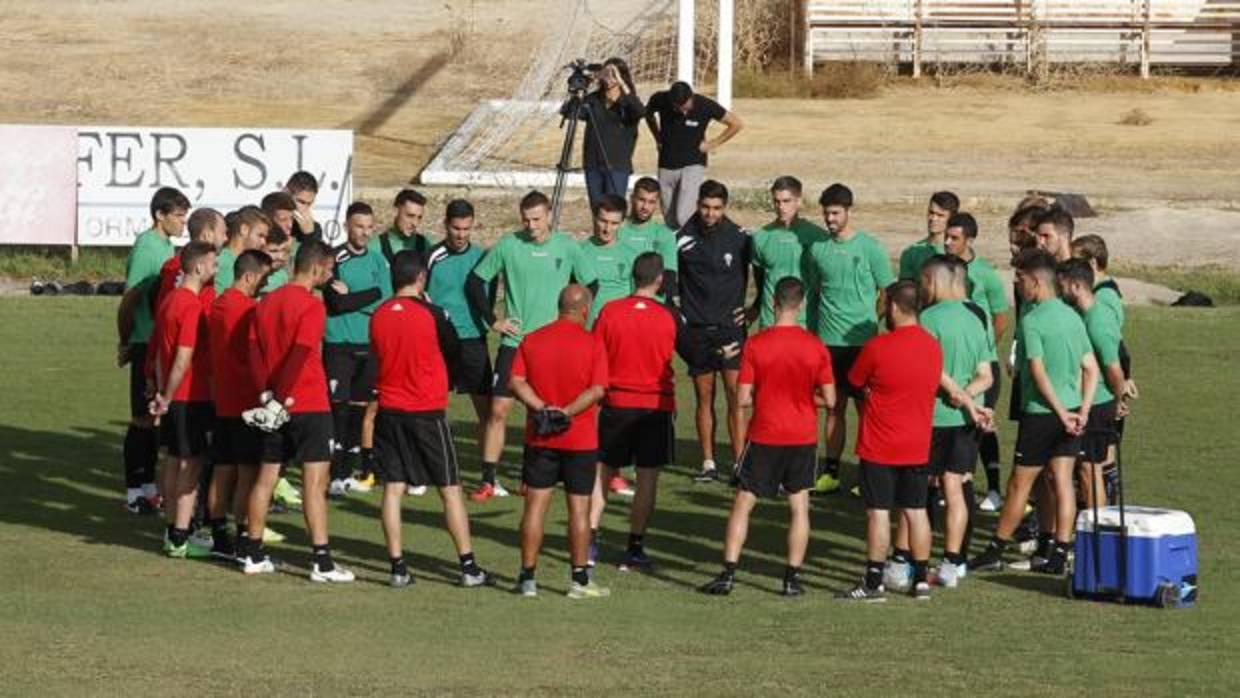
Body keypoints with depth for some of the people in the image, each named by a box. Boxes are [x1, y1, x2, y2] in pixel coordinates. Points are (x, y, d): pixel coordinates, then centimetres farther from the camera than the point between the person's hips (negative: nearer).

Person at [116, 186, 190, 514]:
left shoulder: (165, 245, 12)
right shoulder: (147, 246, -15)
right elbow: (130, 300, -16)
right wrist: (126, 344, -9)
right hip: (147, 343, -8)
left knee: (155, 416, 13)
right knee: (143, 418, -2)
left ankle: (148, 486, 21)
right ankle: (136, 493, 4)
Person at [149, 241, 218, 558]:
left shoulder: (170, 300, 11)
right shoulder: (193, 306, -18)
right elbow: (184, 359, -22)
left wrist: (162, 394, 16)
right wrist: (167, 399, -14)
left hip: (173, 397, 9)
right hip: (191, 397, -9)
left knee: (175, 461, 14)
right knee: (191, 465, -4)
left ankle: (173, 531, 20)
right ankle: (180, 539, -4)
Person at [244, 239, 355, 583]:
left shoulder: (267, 302, 11)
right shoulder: (311, 305, -13)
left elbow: (255, 350, 6)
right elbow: (301, 354, -22)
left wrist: (267, 390, -1)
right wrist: (285, 396, -16)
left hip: (276, 404, 8)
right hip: (308, 405, -8)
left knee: (266, 476, 14)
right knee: (314, 481, -7)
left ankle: (253, 555, 19)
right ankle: (321, 561, -10)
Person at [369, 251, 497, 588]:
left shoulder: (379, 316, 1)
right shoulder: (431, 314, -11)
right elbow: (454, 350, 4)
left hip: (389, 411, 4)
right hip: (428, 412, -4)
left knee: (393, 488, 5)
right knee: (450, 490, 4)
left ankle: (398, 567, 1)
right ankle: (468, 567, 5)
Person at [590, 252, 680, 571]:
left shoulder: (610, 311, -5)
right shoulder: (669, 318, -7)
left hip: (616, 403, 1)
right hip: (656, 405, -1)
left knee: (603, 472, 11)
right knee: (648, 476, 4)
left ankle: (590, 540, 6)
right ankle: (634, 547, 4)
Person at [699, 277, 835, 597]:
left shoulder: (755, 345, -11)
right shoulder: (816, 347, -6)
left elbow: (744, 399, -11)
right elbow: (829, 400, -4)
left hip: (764, 437, -1)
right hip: (803, 438, 1)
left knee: (742, 505, 8)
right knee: (799, 507, 10)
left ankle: (728, 574, 4)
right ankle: (793, 577, 9)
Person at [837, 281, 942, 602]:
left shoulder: (877, 347, -16)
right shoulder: (933, 346, 1)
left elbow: (855, 383, -3)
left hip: (879, 446, -5)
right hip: (918, 446, 5)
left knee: (878, 512, -1)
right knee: (916, 511, 11)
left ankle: (874, 583, 1)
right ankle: (921, 580, 14)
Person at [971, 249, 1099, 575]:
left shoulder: (1031, 321, -14)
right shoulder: (1072, 316, 9)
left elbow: (1039, 374, -19)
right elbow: (1091, 369, 7)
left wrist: (1061, 413, -16)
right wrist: (1083, 411, 2)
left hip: (1041, 413, -6)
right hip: (1071, 411, 6)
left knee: (1019, 484, 4)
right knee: (1062, 482, 7)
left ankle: (995, 551, 14)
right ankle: (1058, 554, 6)